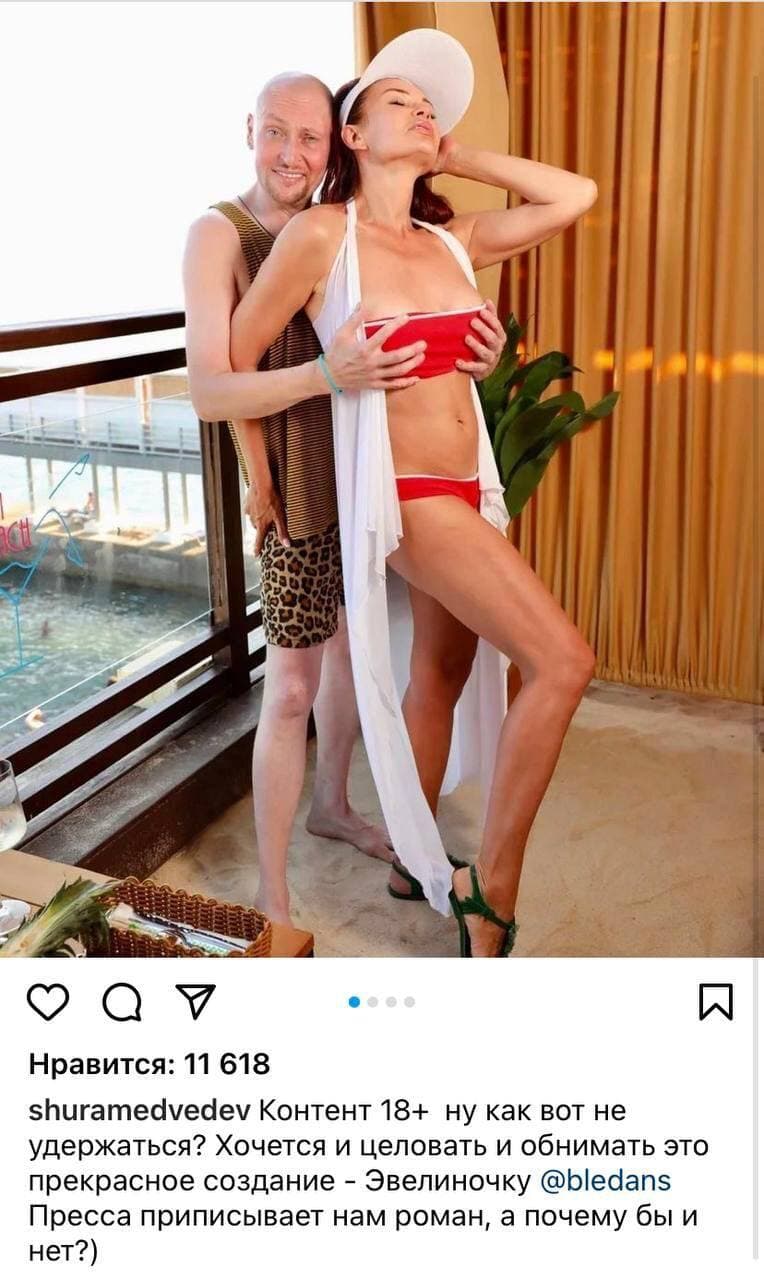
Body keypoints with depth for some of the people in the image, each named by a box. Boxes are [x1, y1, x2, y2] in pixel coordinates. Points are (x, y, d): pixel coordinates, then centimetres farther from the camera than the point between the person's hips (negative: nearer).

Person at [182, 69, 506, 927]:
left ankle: (330, 804, 41)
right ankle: (272, 897, 8)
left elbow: (405, 342, 9)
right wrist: (325, 374, -37)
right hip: (294, 479, -6)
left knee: (351, 643, 18)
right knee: (292, 685, -5)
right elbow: (207, 390, -21)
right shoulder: (219, 234, -10)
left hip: (360, 469, 7)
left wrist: (476, 357, -14)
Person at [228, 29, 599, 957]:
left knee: (442, 678, 16)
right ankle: (490, 887, -3)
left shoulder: (453, 241, 10)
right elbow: (233, 358, -2)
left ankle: (415, 858, 36)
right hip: (401, 491, -7)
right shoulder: (322, 233, -7)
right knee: (561, 661, -17)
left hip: (466, 489, 7)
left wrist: (458, 159, 13)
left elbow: (575, 196, 14)